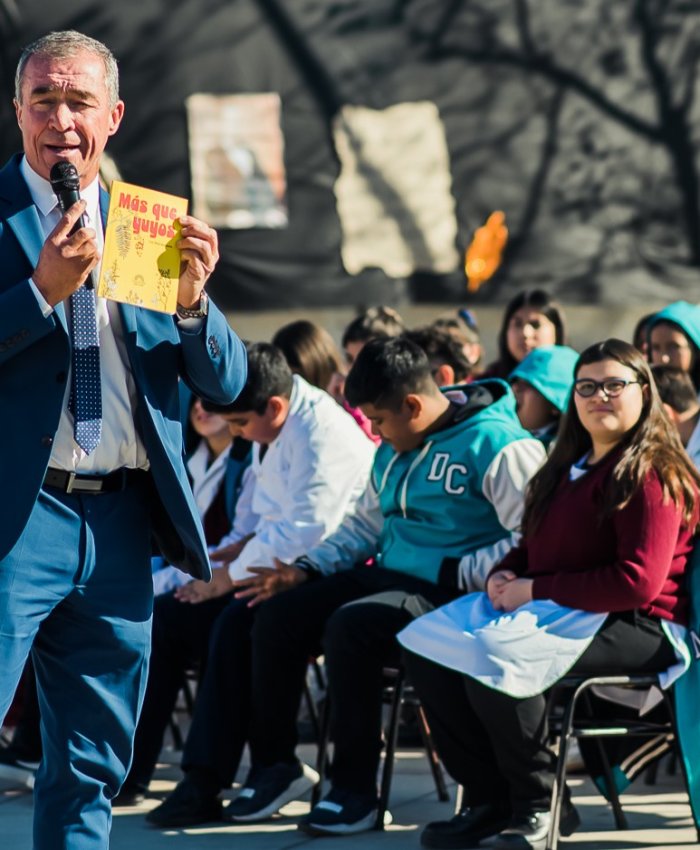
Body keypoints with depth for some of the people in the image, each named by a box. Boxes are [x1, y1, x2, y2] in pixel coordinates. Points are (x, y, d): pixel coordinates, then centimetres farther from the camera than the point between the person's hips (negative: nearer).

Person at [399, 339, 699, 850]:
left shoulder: (654, 476, -10)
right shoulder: (569, 468, 20)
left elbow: (637, 583, -19)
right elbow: (536, 547, 29)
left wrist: (536, 589, -16)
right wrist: (506, 574, 4)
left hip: (633, 626, -10)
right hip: (549, 607, 10)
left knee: (494, 654, -33)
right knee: (424, 643, -7)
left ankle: (538, 808, -15)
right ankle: (489, 800, -4)